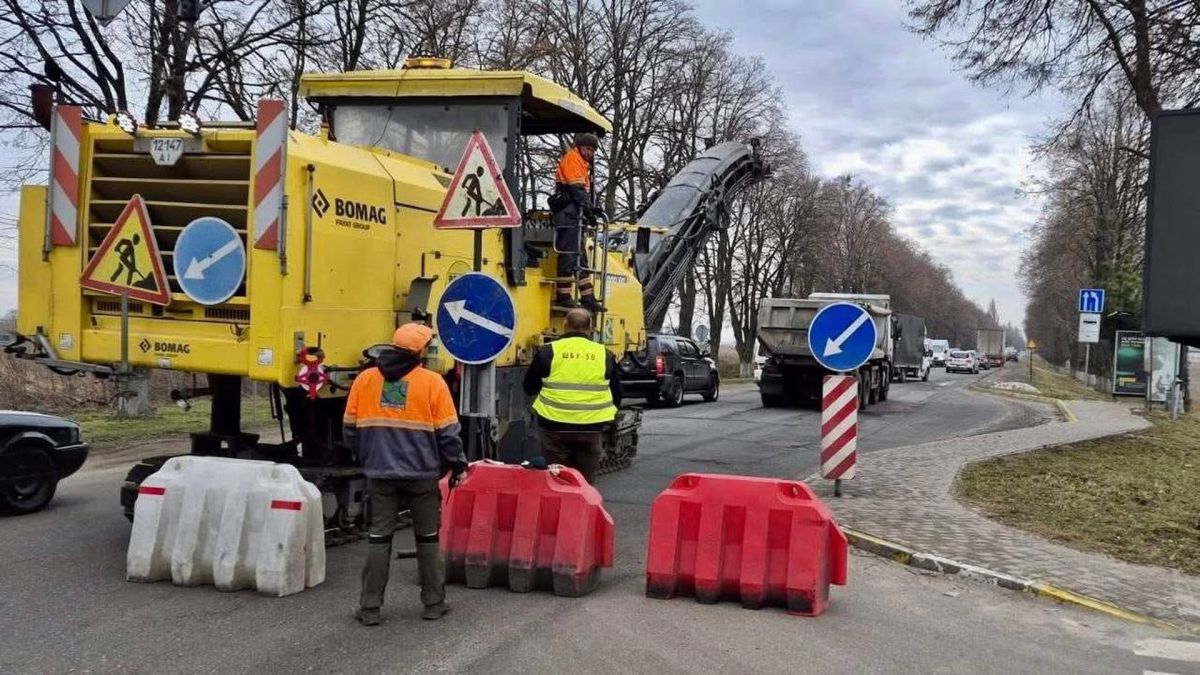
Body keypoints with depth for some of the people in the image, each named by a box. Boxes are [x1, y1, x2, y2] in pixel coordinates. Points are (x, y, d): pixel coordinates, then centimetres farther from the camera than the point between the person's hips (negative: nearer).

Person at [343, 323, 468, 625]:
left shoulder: (365, 379, 2)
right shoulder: (431, 382, -7)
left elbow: (350, 429, 8)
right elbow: (447, 431, -5)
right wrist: (457, 464, 8)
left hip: (380, 474, 2)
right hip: (421, 475, -2)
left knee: (378, 538, 8)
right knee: (427, 538, 12)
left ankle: (370, 608, 9)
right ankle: (433, 603, 19)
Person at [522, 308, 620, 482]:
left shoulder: (548, 351, -2)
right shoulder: (604, 354, 4)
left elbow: (530, 388, 8)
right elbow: (616, 394, 13)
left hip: (555, 426, -1)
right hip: (591, 428, 1)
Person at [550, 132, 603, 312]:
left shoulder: (582, 163, 26)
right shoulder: (572, 158, -6)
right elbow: (576, 187, -15)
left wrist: (590, 209, 11)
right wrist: (587, 208, -17)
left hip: (574, 215, 11)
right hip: (568, 214, -11)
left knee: (580, 256, 10)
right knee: (569, 254, -10)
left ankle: (587, 297, 14)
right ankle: (563, 295, -8)